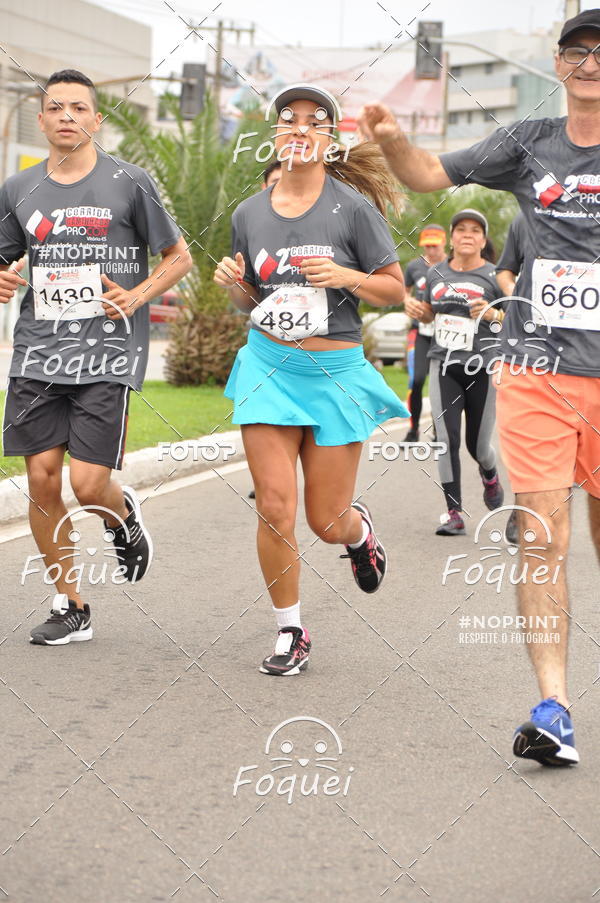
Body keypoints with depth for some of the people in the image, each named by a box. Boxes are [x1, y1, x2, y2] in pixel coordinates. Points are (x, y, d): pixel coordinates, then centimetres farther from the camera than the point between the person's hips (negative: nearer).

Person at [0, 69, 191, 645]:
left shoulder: (129, 183, 1)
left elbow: (178, 257, 8)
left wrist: (137, 296, -8)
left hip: (109, 353, -3)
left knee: (89, 485, -11)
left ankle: (124, 516, 26)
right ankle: (69, 607, 14)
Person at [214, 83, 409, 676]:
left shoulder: (353, 207, -6)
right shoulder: (249, 214, 4)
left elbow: (395, 290, 0)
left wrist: (348, 277, -18)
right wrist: (233, 285, -5)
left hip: (336, 371, -2)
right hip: (268, 365, 2)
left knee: (327, 522, 3)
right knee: (274, 508, -7)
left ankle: (359, 529, 42)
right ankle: (290, 634, 10)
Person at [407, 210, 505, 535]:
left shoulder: (495, 276, -3)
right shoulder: (435, 273, 9)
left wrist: (492, 314, -18)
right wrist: (417, 310, 2)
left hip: (483, 367, -2)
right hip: (444, 365, 2)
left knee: (478, 445, 6)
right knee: (446, 440, -10)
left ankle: (490, 476, 42)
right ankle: (454, 513, -5)